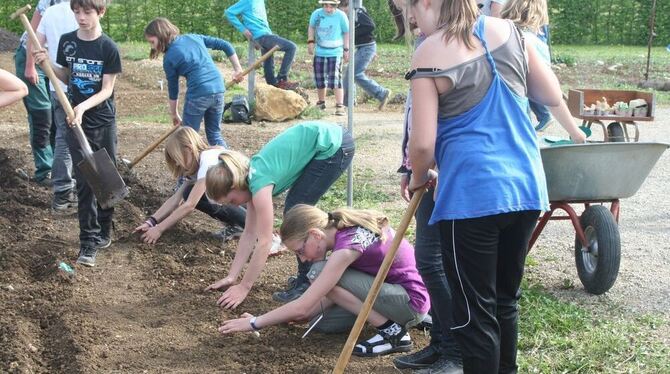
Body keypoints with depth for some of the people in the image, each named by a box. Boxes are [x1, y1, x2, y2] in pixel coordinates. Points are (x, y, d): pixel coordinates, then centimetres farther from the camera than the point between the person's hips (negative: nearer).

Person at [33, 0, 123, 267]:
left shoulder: (108, 48, -10)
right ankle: (88, 241, 0)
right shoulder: (67, 41, 0)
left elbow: (107, 90, -11)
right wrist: (48, 64, -6)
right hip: (77, 123, 1)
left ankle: (103, 232, 27)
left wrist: (83, 107, -26)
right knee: (84, 182, -3)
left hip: (104, 123, -1)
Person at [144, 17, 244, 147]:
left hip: (198, 94, -6)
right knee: (215, 134, 17)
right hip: (218, 90, 6)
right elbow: (225, 45, 13)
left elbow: (173, 90, 5)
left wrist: (174, 114, 18)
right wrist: (237, 70, 16)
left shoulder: (169, 58, -2)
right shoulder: (193, 37, 13)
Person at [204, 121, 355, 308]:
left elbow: (264, 242, -16)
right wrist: (231, 277, 11)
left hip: (334, 146, -9)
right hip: (328, 137, 9)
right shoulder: (251, 176, 7)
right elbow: (249, 233, 11)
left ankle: (308, 283, 3)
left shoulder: (260, 184, -18)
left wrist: (243, 287, -11)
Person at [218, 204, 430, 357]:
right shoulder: (344, 227, 1)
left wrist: (255, 323, -13)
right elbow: (335, 292, 11)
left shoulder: (346, 247, -25)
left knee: (320, 272, -18)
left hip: (411, 301, -9)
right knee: (321, 322, -1)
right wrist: (302, 315, 2)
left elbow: (302, 307, -23)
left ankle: (392, 332, -12)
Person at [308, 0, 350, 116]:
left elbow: (346, 33, 0)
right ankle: (321, 103, 32)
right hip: (320, 52, 3)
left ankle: (340, 106, -9)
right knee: (320, 79, 12)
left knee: (335, 79, -12)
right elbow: (311, 27, 12)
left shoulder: (341, 16, -12)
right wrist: (310, 42, 2)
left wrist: (346, 50, -1)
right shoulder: (317, 14, -6)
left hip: (335, 53, -3)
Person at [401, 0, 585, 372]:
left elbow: (422, 143, -10)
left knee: (474, 312, 3)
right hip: (526, 186, 6)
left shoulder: (429, 54, -7)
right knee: (505, 299, 19)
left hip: (471, 194, -6)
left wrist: (418, 177, 9)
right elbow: (552, 96, 15)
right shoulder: (507, 30, 8)